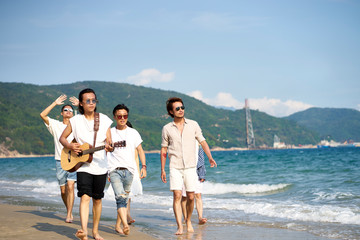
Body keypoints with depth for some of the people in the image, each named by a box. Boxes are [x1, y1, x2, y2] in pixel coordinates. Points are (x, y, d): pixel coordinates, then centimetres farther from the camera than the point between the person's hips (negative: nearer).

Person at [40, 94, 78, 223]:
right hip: (60, 161, 2)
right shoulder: (56, 125, 9)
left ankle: (69, 215, -13)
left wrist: (79, 105, -1)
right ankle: (69, 211, 27)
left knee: (70, 186, -15)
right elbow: (43, 115, -4)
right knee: (63, 190, 6)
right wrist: (55, 103, 0)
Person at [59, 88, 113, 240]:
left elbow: (109, 142, 2)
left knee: (97, 199, 10)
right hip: (83, 165, -2)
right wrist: (69, 146, -9)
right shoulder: (76, 121, 3)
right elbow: (62, 138, 11)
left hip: (100, 166, 2)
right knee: (85, 197, -18)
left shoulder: (104, 120, 4)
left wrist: (109, 147, -22)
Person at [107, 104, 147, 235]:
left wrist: (144, 166, 3)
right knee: (121, 197, -20)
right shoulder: (109, 133, 7)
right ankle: (125, 225, -32)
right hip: (115, 170, -3)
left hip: (129, 170, 3)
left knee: (124, 199, 7)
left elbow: (140, 150, 15)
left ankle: (118, 225, 21)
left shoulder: (133, 133, 11)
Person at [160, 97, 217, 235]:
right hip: (175, 167, -1)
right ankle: (179, 227, -11)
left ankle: (188, 221, 28)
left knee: (190, 197, 3)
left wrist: (210, 157, -10)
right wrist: (162, 170, 6)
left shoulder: (193, 125, 4)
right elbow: (163, 150, 9)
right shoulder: (167, 129, 4)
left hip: (190, 167, 1)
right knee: (177, 195, -12)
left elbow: (203, 142, 5)